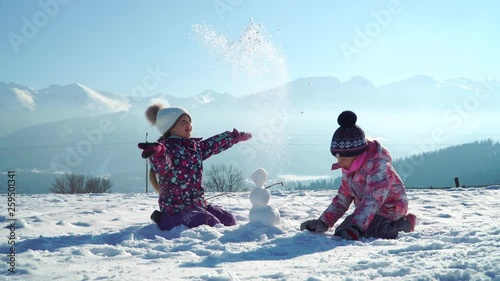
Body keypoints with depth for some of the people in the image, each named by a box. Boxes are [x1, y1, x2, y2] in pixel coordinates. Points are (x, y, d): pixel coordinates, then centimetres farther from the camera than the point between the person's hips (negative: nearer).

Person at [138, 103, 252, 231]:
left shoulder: (195, 146, 12)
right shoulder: (166, 147, -14)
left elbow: (215, 143, 28)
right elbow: (163, 166, -35)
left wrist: (237, 136, 37)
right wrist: (157, 153, -58)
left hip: (198, 202, 9)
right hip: (176, 206, -9)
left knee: (230, 221, 12)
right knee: (213, 226, -21)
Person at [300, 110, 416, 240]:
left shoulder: (378, 166, -28)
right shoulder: (349, 168, 0)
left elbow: (371, 201, -37)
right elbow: (342, 198, 7)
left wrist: (356, 228, -48)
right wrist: (323, 223, -1)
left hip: (389, 210, -9)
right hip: (365, 209, 9)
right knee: (340, 233, 0)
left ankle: (401, 224, -6)